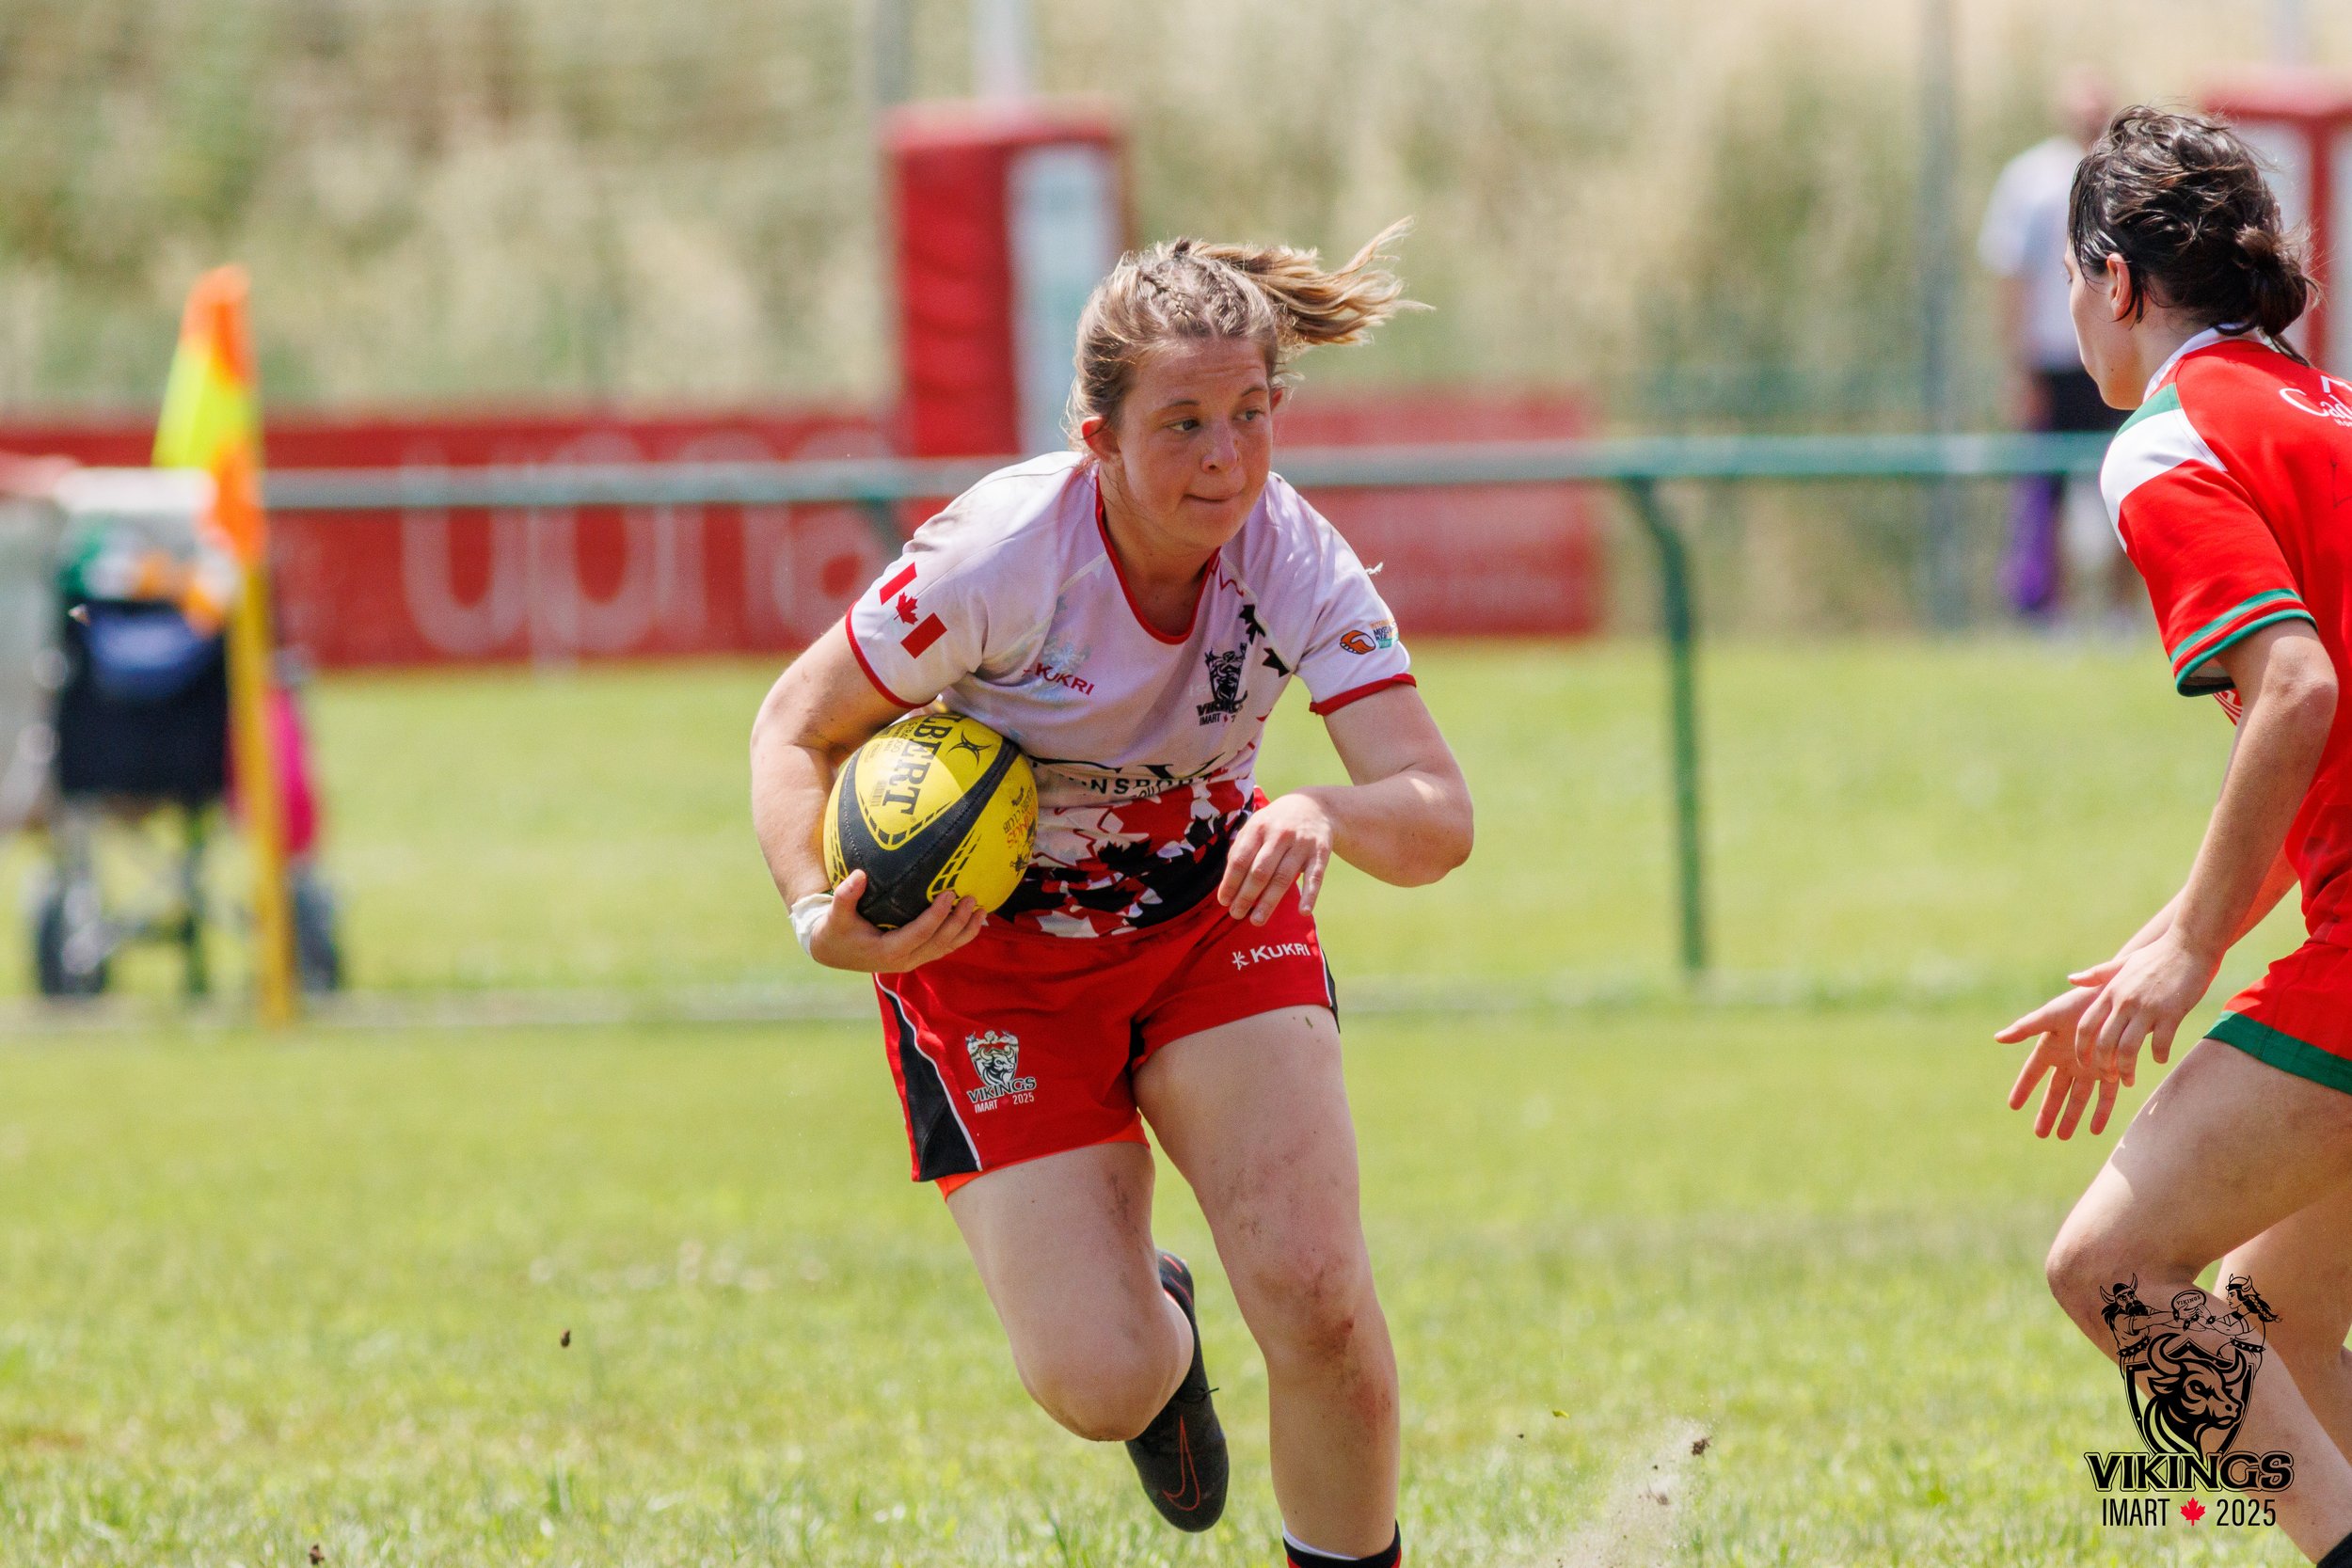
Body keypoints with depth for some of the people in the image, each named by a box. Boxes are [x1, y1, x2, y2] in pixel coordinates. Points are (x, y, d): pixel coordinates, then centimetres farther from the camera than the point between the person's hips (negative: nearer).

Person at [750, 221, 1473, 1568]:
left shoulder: (1297, 562, -21)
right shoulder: (994, 559, -29)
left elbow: (1439, 817, -28)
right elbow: (799, 732, -14)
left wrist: (1327, 816, -50)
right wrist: (823, 918, -32)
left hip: (1213, 904, 2)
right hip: (991, 949, -2)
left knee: (1317, 1299, -17)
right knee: (1100, 1386, -9)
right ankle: (1159, 1329, 30)